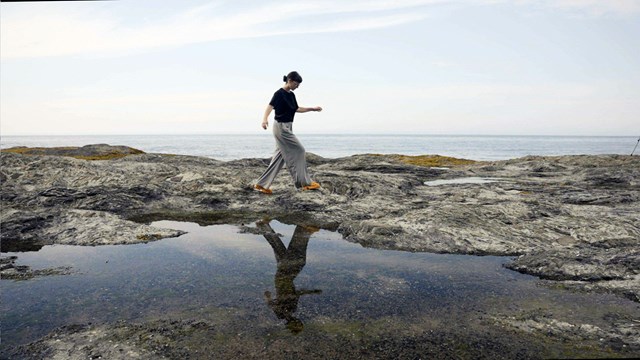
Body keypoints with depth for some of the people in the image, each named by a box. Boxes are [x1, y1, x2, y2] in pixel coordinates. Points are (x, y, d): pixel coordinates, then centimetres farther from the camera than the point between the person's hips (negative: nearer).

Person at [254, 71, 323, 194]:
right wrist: (265, 118, -46)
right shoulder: (279, 93, -13)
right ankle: (305, 182, 6)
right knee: (298, 150, -4)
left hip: (287, 128, 9)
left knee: (280, 156, 8)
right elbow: (270, 106, -28)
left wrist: (312, 109, 26)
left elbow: (297, 109, 26)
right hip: (281, 127, -9)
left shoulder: (291, 95, 13)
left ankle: (262, 184, 10)